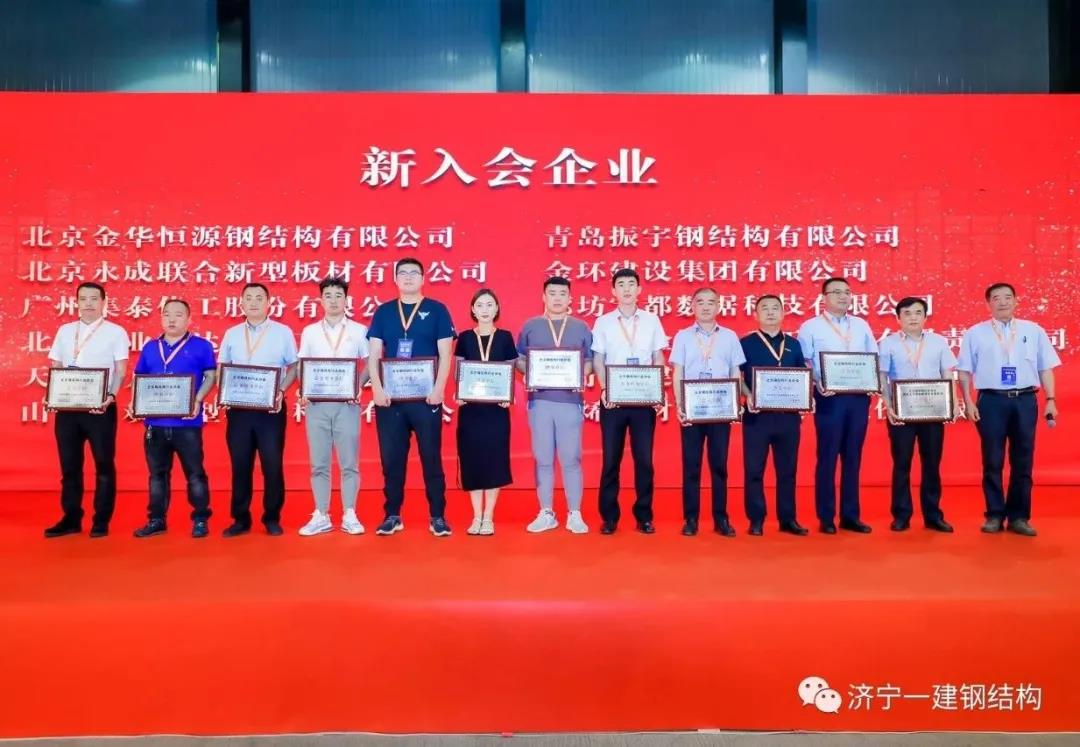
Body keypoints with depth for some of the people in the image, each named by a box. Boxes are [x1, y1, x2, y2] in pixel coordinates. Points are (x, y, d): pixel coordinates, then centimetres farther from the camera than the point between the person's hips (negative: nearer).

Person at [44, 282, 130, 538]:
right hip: (67, 406, 4)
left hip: (100, 407, -4)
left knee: (104, 465, 2)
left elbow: (120, 371, -3)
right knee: (69, 465, 9)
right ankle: (71, 519, 20)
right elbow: (55, 367, 15)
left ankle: (101, 521, 11)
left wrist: (110, 396, -18)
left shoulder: (115, 332, 1)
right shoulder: (65, 330, 13)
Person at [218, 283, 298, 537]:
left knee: (272, 464, 0)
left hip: (271, 408, -2)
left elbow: (294, 366, 4)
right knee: (240, 465, 6)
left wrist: (282, 390, -11)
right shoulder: (231, 334, 11)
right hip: (239, 408, 3)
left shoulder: (283, 332, 3)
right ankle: (241, 518, 16)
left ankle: (272, 518, 13)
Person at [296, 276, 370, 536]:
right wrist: (303, 391, -6)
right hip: (317, 403, 2)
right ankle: (321, 516, 13)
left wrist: (358, 387, -11)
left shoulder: (359, 330, 5)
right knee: (319, 463, 5)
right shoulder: (309, 332, 10)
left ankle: (349, 516, 9)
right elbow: (301, 367, 12)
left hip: (347, 403, -2)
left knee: (349, 462, 1)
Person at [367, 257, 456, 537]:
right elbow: (374, 354, 6)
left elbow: (445, 354, -1)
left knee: (431, 457, 2)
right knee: (391, 458, 7)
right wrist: (377, 388, -8)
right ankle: (392, 515, 17)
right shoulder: (383, 312, 10)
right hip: (389, 397, 2)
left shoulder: (436, 310, 4)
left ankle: (437, 516, 10)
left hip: (426, 397, -2)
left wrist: (438, 388, -13)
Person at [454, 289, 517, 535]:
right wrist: (458, 395, -10)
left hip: (496, 407, -1)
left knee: (494, 458, 0)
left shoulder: (505, 337, 5)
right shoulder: (465, 338, 6)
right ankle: (477, 516, 14)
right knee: (472, 459, 2)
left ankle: (488, 517, 10)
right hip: (470, 407, 1)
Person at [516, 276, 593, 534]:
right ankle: (546, 513, 13)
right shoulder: (530, 326, 10)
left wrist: (580, 376, -9)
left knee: (571, 459, 0)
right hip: (539, 400, 1)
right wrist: (529, 374, -9)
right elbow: (519, 359, 10)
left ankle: (574, 514, 9)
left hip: (570, 400, 0)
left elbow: (590, 361, 10)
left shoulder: (581, 327, 10)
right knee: (543, 459, 4)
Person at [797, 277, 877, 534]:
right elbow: (803, 364, -4)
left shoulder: (862, 326, 16)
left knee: (853, 457, 9)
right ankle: (826, 517, 9)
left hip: (859, 397, 4)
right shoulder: (810, 327, 2)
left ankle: (850, 515, 17)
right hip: (830, 397, -4)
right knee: (828, 457, 0)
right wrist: (816, 386, -20)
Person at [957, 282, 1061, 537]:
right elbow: (965, 371, 3)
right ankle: (995, 515, 13)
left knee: (1023, 462, 6)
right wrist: (968, 402, -5)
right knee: (992, 462, 3)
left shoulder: (1034, 331, 9)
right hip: (991, 401, -2)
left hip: (1025, 400, 2)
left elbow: (1046, 368, 9)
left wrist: (1050, 400, 1)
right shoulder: (975, 333, 4)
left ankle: (1019, 517, 16)